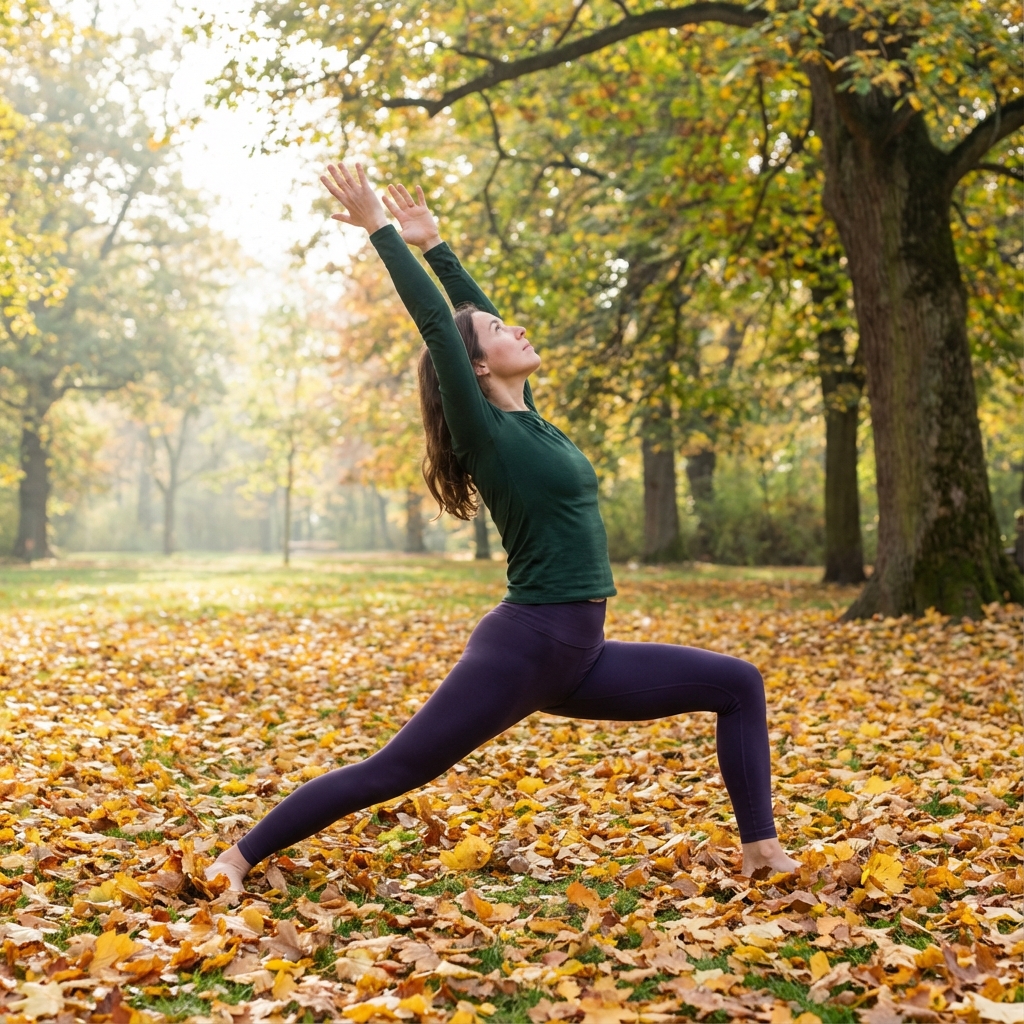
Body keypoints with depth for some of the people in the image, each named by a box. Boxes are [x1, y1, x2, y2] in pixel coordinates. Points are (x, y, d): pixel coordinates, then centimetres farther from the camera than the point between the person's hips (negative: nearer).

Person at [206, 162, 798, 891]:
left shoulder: (526, 420, 12)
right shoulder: (485, 429, -9)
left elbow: (477, 312, 19)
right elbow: (437, 324, -14)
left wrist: (435, 243, 25)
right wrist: (380, 230, -10)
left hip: (581, 657, 8)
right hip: (521, 649, -8)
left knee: (738, 685, 6)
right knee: (387, 773, -2)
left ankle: (762, 850, 9)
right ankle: (240, 856, 12)